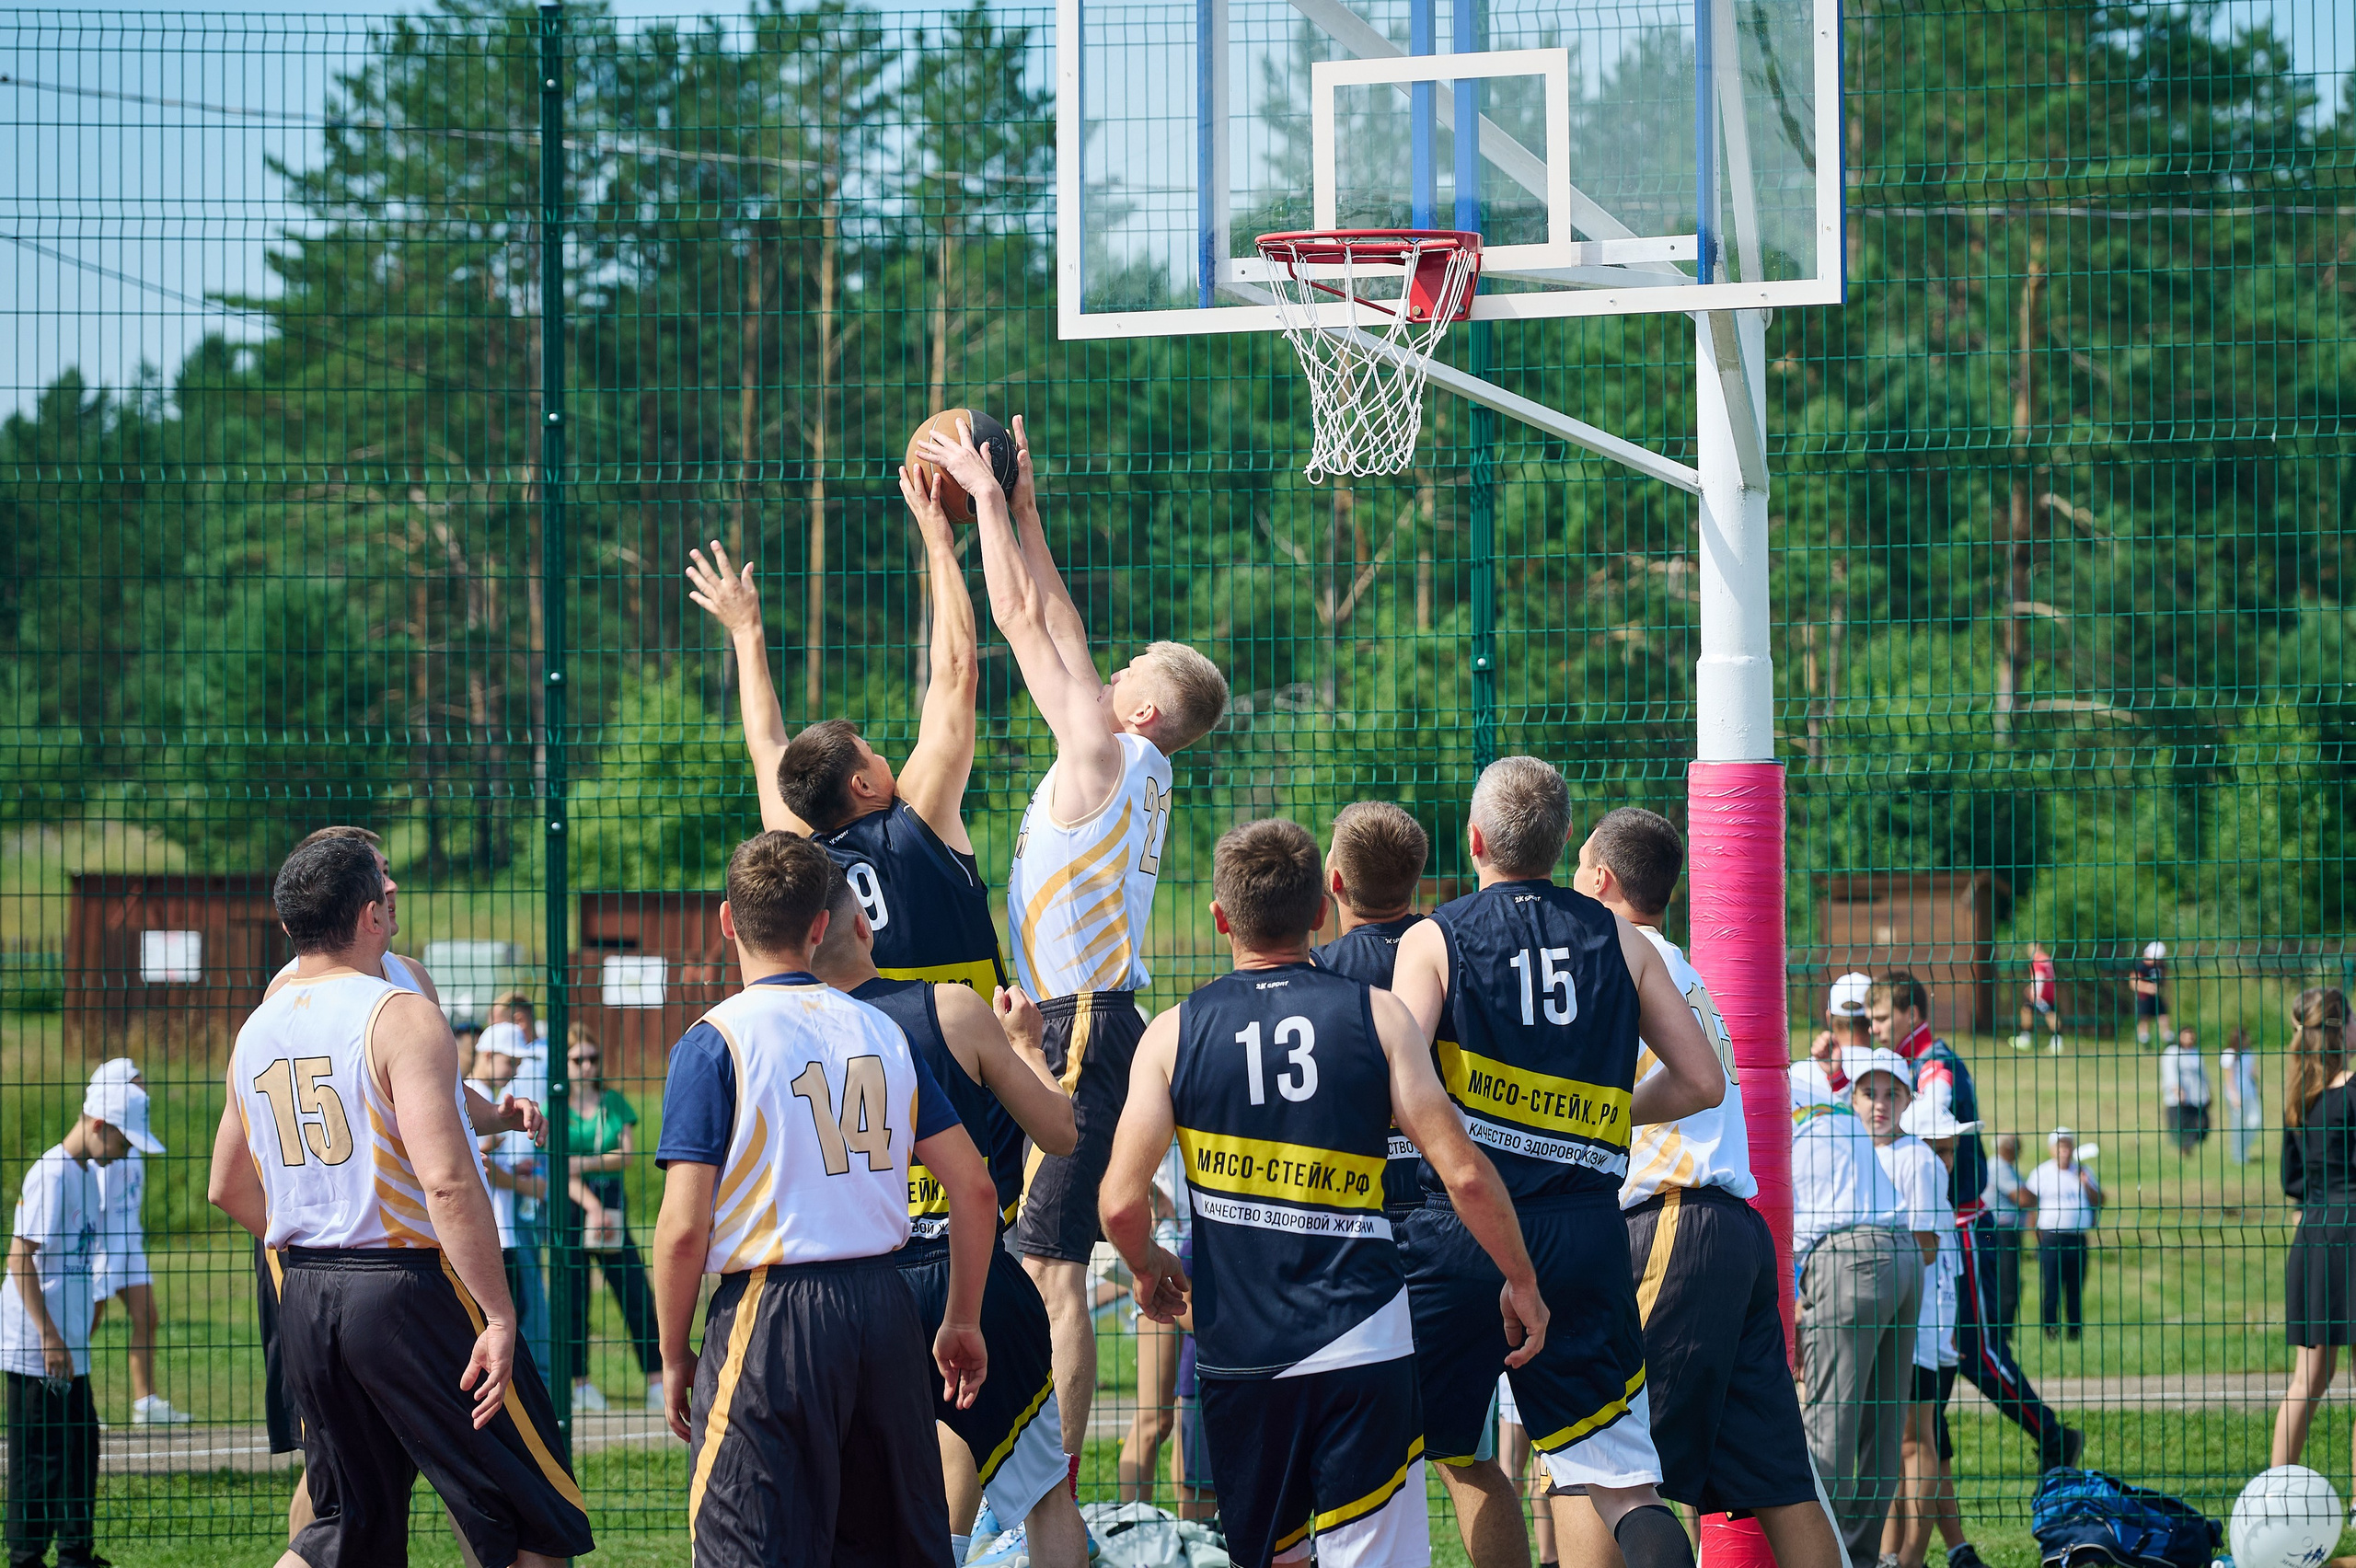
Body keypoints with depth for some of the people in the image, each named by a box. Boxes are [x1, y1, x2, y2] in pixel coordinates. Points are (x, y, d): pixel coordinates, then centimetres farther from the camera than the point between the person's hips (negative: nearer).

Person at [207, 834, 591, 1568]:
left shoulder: (256, 1031, 9)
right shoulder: (402, 1017, -13)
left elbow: (228, 1190, 20)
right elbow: (446, 1181, -23)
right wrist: (499, 1316, -21)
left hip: (303, 1296, 7)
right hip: (409, 1285, -7)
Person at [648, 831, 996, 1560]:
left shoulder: (715, 1043, -6)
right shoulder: (880, 1029, 8)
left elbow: (684, 1229, -11)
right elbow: (974, 1187, 9)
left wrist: (675, 1359, 1)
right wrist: (962, 1323, 20)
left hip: (770, 1315, -5)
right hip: (885, 1306, 5)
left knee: (758, 1553, -1)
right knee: (897, 1545, 14)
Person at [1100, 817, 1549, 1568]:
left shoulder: (1174, 1034, 1)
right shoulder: (1376, 1016, -2)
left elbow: (1123, 1202, -4)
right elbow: (1465, 1174, -6)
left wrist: (1149, 1270, 17)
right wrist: (1521, 1281, 8)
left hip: (1238, 1348, 2)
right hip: (1361, 1347, -2)